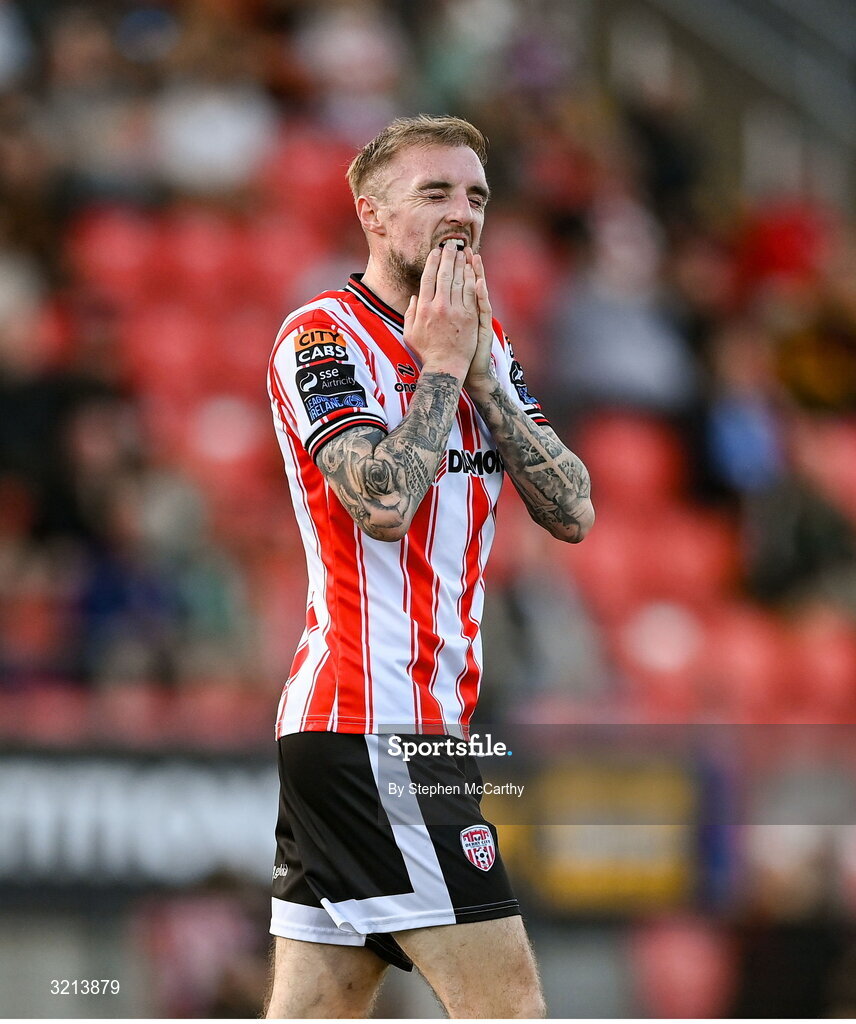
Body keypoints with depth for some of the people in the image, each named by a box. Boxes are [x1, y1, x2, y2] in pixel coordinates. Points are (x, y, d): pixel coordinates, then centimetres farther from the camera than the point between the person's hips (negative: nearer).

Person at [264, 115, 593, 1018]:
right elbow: (383, 500, -22)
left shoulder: (483, 343, 17)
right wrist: (441, 365, -11)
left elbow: (571, 511, 7)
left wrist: (484, 376, -3)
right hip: (373, 723, -8)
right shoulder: (324, 335, -7)